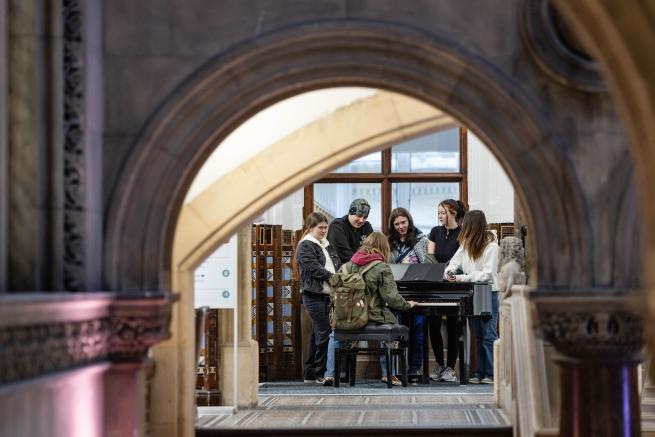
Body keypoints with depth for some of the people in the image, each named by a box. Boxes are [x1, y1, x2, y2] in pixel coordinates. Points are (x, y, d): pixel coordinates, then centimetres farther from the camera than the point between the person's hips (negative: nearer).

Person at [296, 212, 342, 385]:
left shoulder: (327, 245, 19)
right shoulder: (305, 246, -5)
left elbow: (338, 265, 16)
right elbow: (314, 269, -15)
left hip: (327, 293, 8)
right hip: (313, 295, -8)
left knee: (318, 333, 10)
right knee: (323, 332, -9)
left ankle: (309, 374, 17)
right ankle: (320, 374, -2)